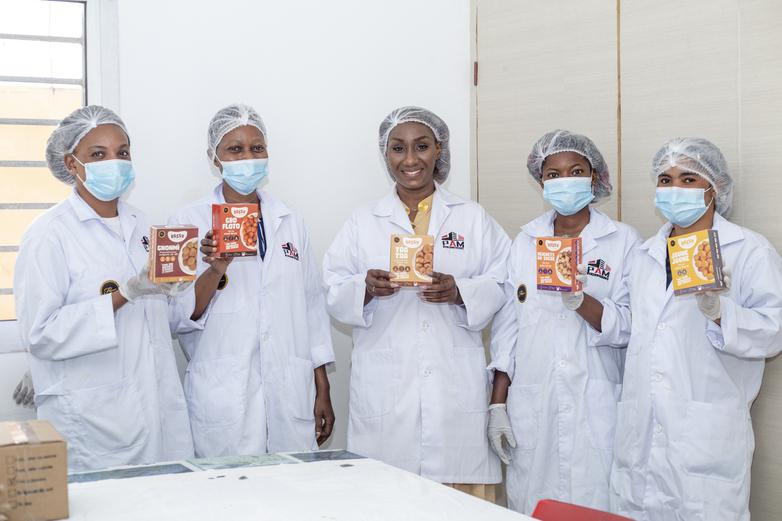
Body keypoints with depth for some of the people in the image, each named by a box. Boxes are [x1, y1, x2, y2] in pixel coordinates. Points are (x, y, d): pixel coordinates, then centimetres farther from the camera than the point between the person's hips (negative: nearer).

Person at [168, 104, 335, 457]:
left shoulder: (290, 222, 10)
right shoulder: (190, 221, 0)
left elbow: (312, 308, 12)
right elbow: (177, 318, -4)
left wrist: (323, 392, 10)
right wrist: (215, 271, -21)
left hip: (291, 396, 3)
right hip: (223, 400, -3)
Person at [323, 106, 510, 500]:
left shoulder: (473, 219, 10)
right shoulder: (362, 223, 11)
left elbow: (503, 285, 3)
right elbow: (334, 295, 5)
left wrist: (459, 292, -15)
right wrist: (366, 288, -15)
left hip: (456, 389, 0)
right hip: (384, 390, 1)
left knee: (459, 492, -3)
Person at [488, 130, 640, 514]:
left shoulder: (624, 241, 0)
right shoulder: (526, 241, 10)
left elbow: (630, 326, -6)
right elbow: (507, 324, 9)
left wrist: (580, 300, -23)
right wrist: (497, 403, 5)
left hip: (595, 409, -3)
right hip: (530, 407, 3)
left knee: (595, 507, -1)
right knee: (530, 507, 7)